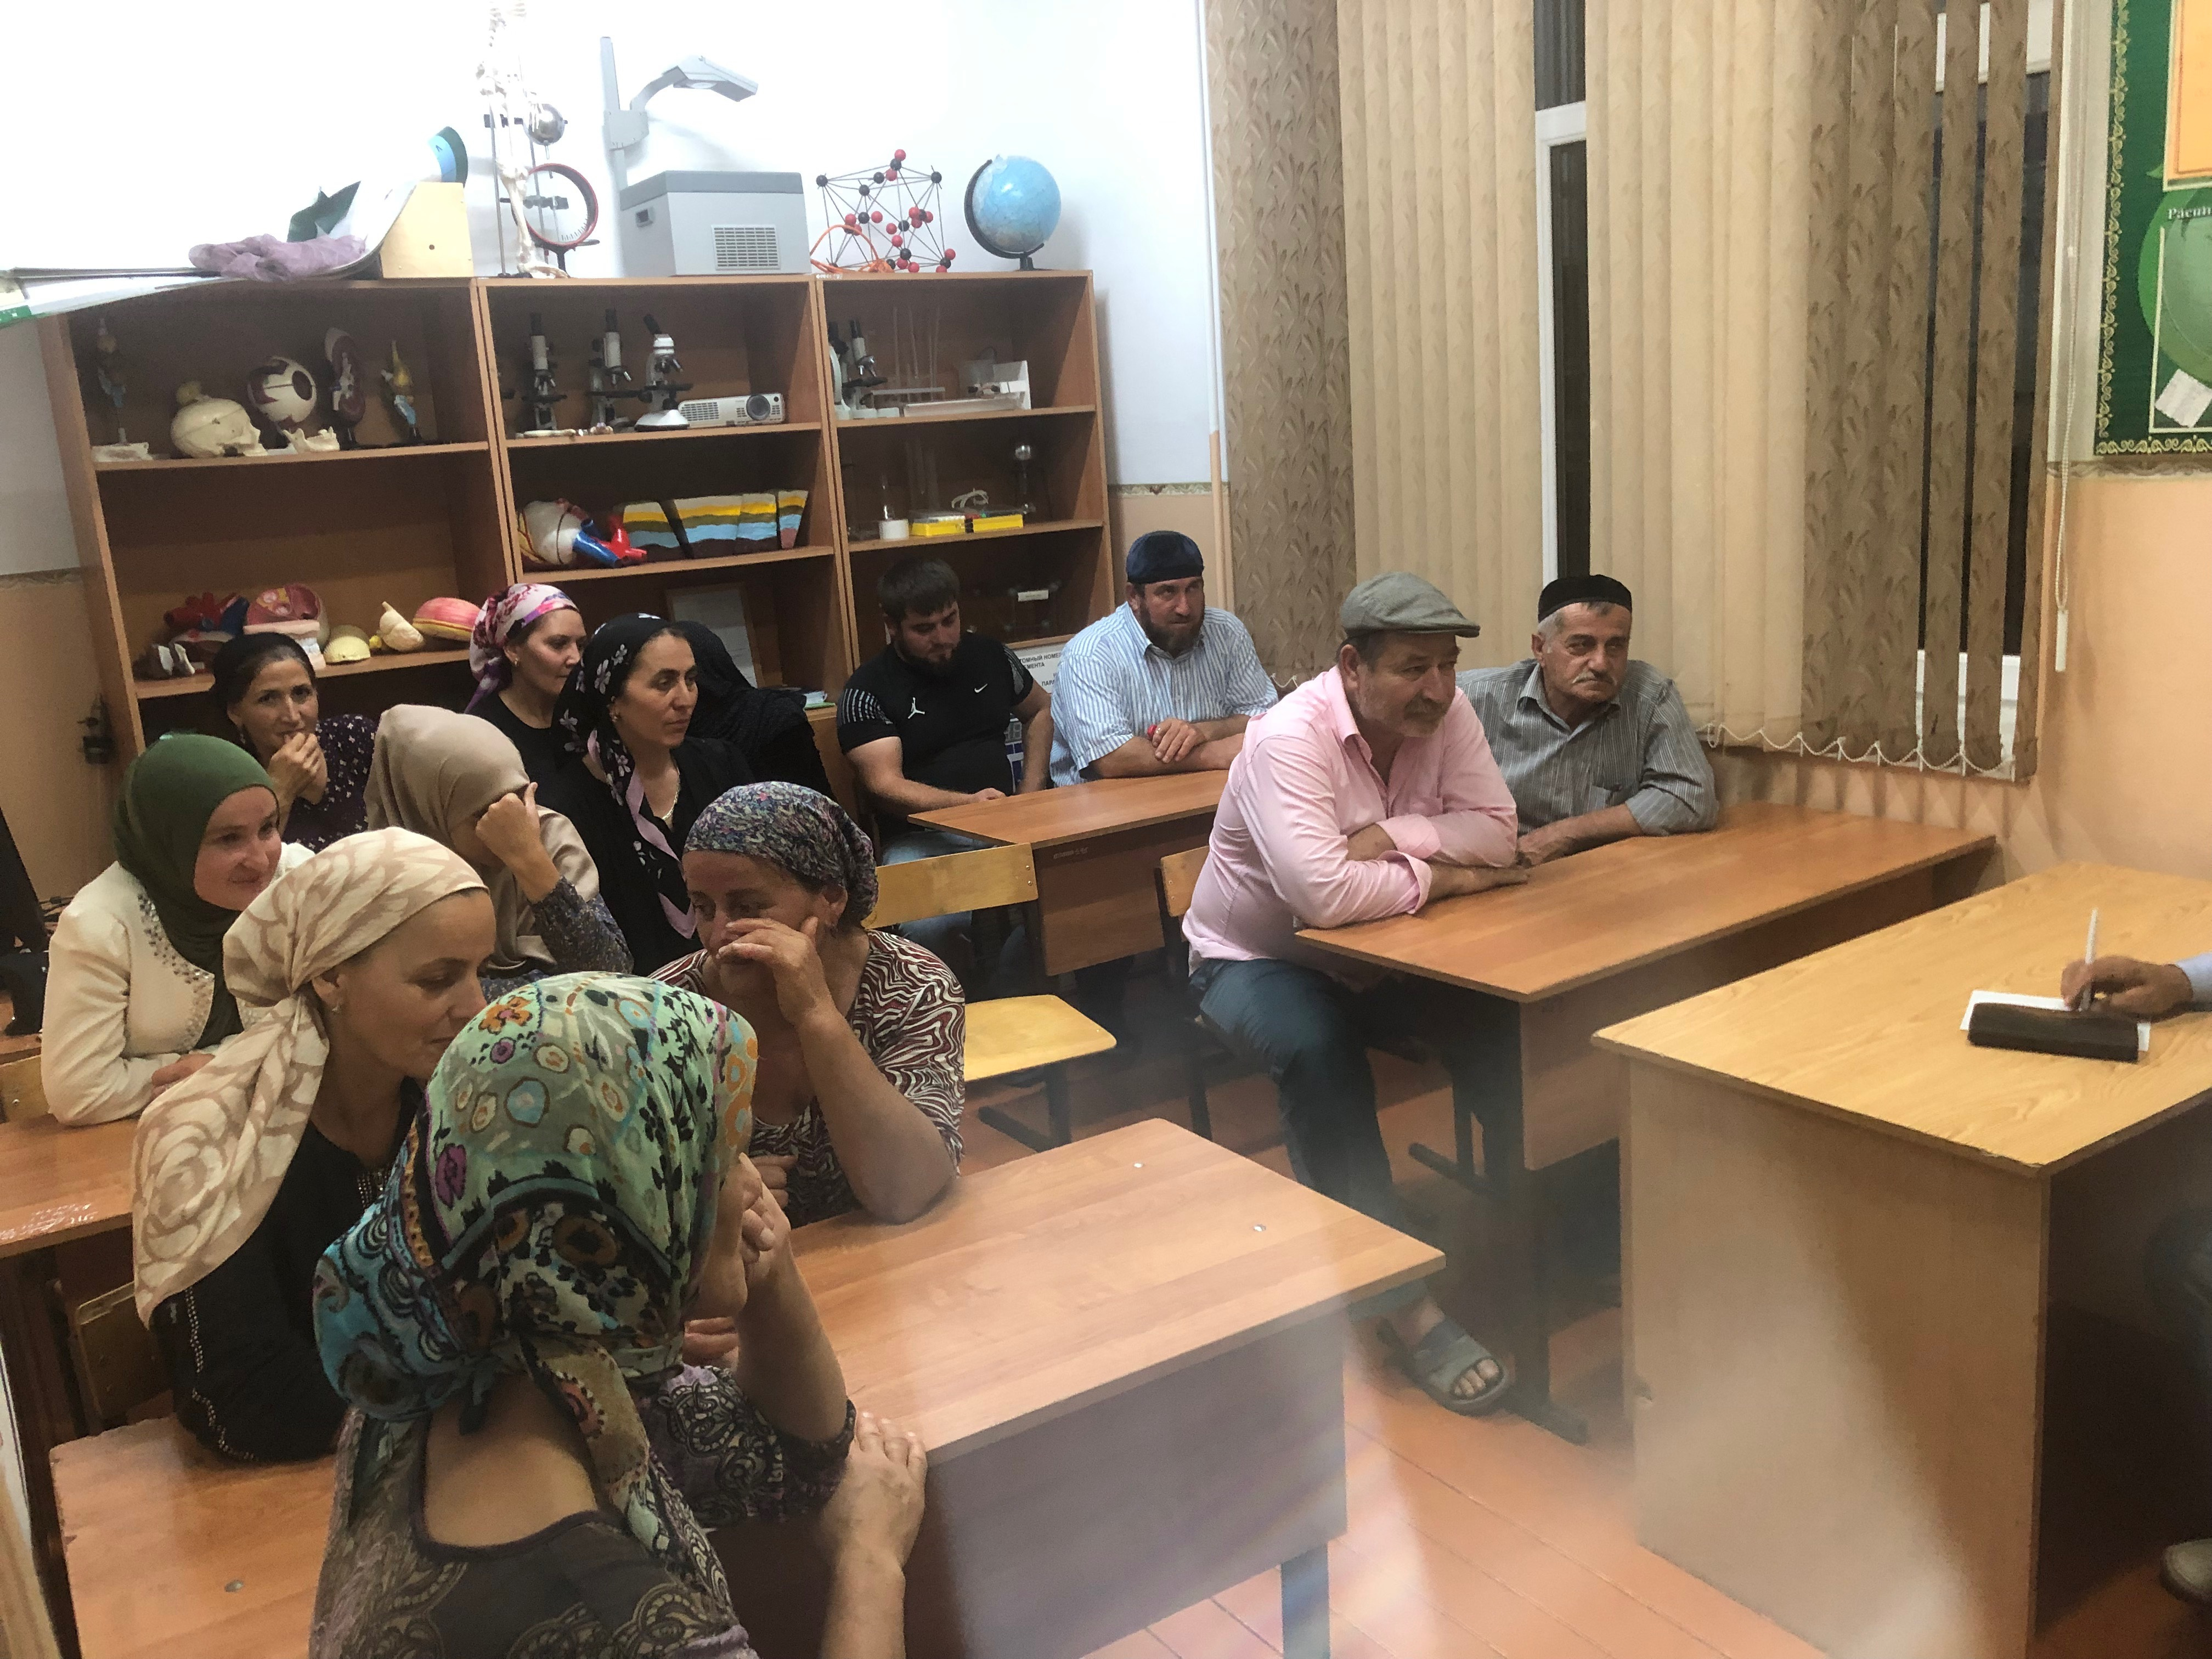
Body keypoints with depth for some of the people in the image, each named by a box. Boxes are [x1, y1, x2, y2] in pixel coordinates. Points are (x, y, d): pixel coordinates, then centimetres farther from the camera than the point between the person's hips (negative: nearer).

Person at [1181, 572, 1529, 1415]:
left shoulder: (1445, 713, -7)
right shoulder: (1290, 738, -27)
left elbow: (1498, 833, -12)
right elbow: (1323, 893, -39)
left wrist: (1388, 836, -26)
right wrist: (1438, 875, -24)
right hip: (1257, 959, -5)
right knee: (1321, 1053, -36)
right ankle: (1402, 1301, -26)